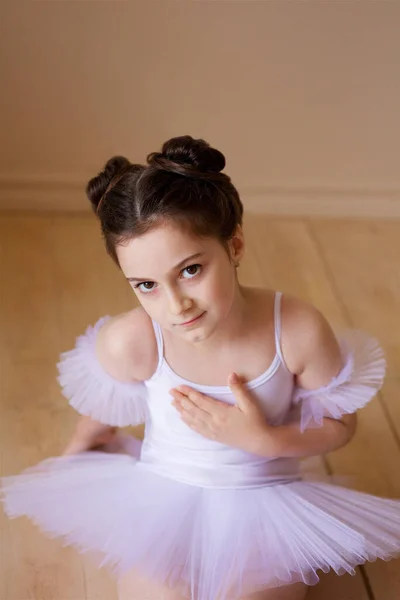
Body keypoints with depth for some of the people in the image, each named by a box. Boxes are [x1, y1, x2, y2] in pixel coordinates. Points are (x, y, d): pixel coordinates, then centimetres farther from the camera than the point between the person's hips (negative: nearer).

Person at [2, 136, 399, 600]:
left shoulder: (298, 331, -27)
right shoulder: (128, 343, -28)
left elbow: (340, 425, -8)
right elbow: (102, 411, -3)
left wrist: (261, 440, -23)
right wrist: (72, 457, 16)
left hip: (263, 514, 0)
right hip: (162, 505, 0)